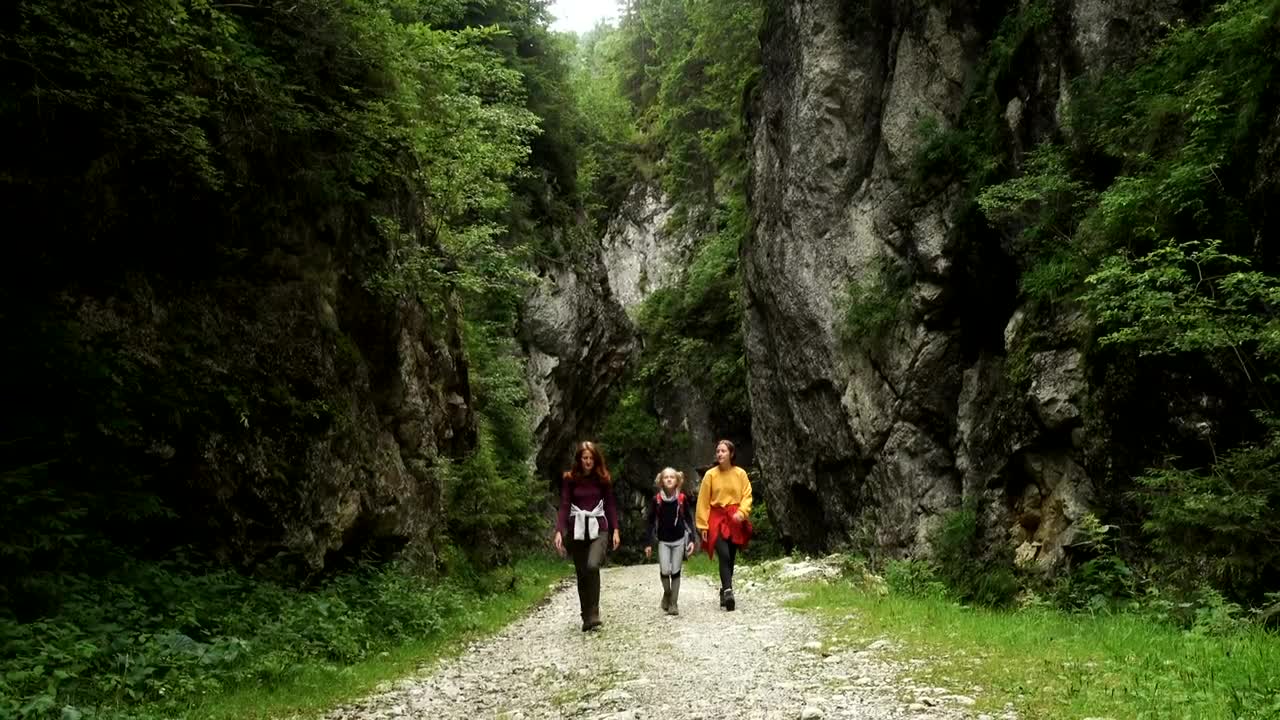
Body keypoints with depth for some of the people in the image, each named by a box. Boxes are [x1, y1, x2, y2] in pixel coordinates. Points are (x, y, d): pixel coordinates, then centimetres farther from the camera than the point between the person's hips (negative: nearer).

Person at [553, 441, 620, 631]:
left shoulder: (603, 479, 2)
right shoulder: (569, 479, -1)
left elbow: (610, 505, 6)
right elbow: (564, 506, -4)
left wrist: (615, 530, -1)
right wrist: (559, 531, -14)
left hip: (598, 528, -1)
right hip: (577, 529, 1)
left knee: (593, 565, -24)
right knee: (582, 573, 6)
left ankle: (593, 614, -14)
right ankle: (587, 617, 19)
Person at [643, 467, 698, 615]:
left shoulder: (682, 499, -4)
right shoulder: (657, 500, -5)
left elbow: (689, 520, 2)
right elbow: (650, 522, 0)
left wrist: (692, 539, -6)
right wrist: (648, 543, -2)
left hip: (679, 540, 0)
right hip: (663, 541, 0)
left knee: (675, 571, 1)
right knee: (664, 570, -12)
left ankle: (674, 603, 11)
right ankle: (667, 594, 16)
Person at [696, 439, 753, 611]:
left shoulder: (740, 474, 2)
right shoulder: (710, 475, -2)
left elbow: (747, 496, 3)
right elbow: (703, 501, 0)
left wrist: (742, 512, -16)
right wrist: (703, 525, -3)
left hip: (735, 520, 2)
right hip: (717, 519, -2)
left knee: (730, 558, 8)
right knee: (724, 556, -18)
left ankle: (725, 591, 23)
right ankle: (728, 591, -25)